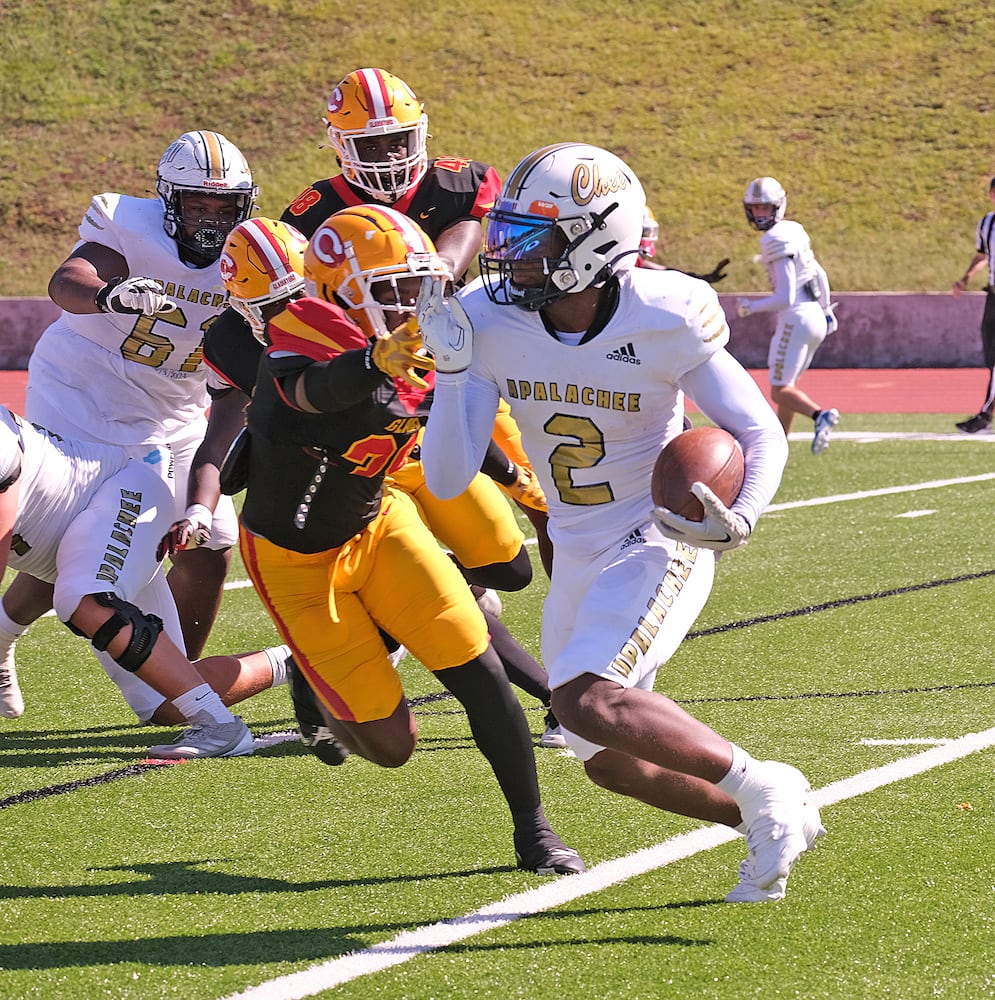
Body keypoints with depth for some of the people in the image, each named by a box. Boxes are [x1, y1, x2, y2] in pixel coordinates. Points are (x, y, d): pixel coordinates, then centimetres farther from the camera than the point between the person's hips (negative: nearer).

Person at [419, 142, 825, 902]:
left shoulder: (663, 320, -22)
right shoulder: (490, 321, -12)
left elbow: (762, 435, -12)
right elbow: (446, 481, -10)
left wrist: (741, 518, -32)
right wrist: (451, 369, -22)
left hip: (657, 543, -6)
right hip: (578, 556, 6)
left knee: (589, 704, -27)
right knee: (609, 761, 11)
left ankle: (759, 787, -11)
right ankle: (777, 822, 30)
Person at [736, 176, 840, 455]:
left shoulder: (777, 240, -16)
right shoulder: (794, 231, 12)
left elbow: (785, 298, -19)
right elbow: (820, 275, 22)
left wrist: (751, 306, -6)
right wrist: (827, 310, 31)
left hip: (796, 319, -9)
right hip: (815, 316, 9)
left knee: (781, 390, -7)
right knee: (786, 385, 18)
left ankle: (820, 415, -31)